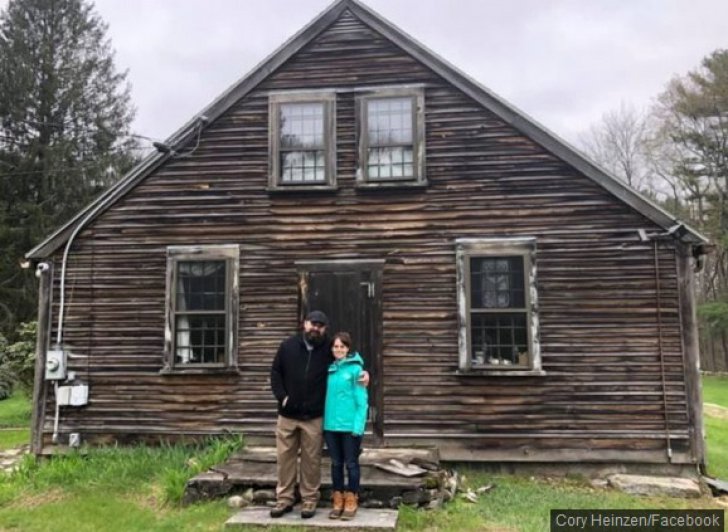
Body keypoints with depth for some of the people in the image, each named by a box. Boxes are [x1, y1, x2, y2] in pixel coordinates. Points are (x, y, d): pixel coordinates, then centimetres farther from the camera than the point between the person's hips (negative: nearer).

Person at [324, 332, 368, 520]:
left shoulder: (355, 368, -7)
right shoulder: (330, 369, 7)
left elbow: (362, 399, -9)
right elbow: (327, 396, 11)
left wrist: (358, 424, -14)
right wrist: (324, 420, 5)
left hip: (350, 425, -5)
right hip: (331, 424, 5)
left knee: (351, 463, 6)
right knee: (336, 463, 13)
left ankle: (351, 501, 17)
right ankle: (338, 501, 24)